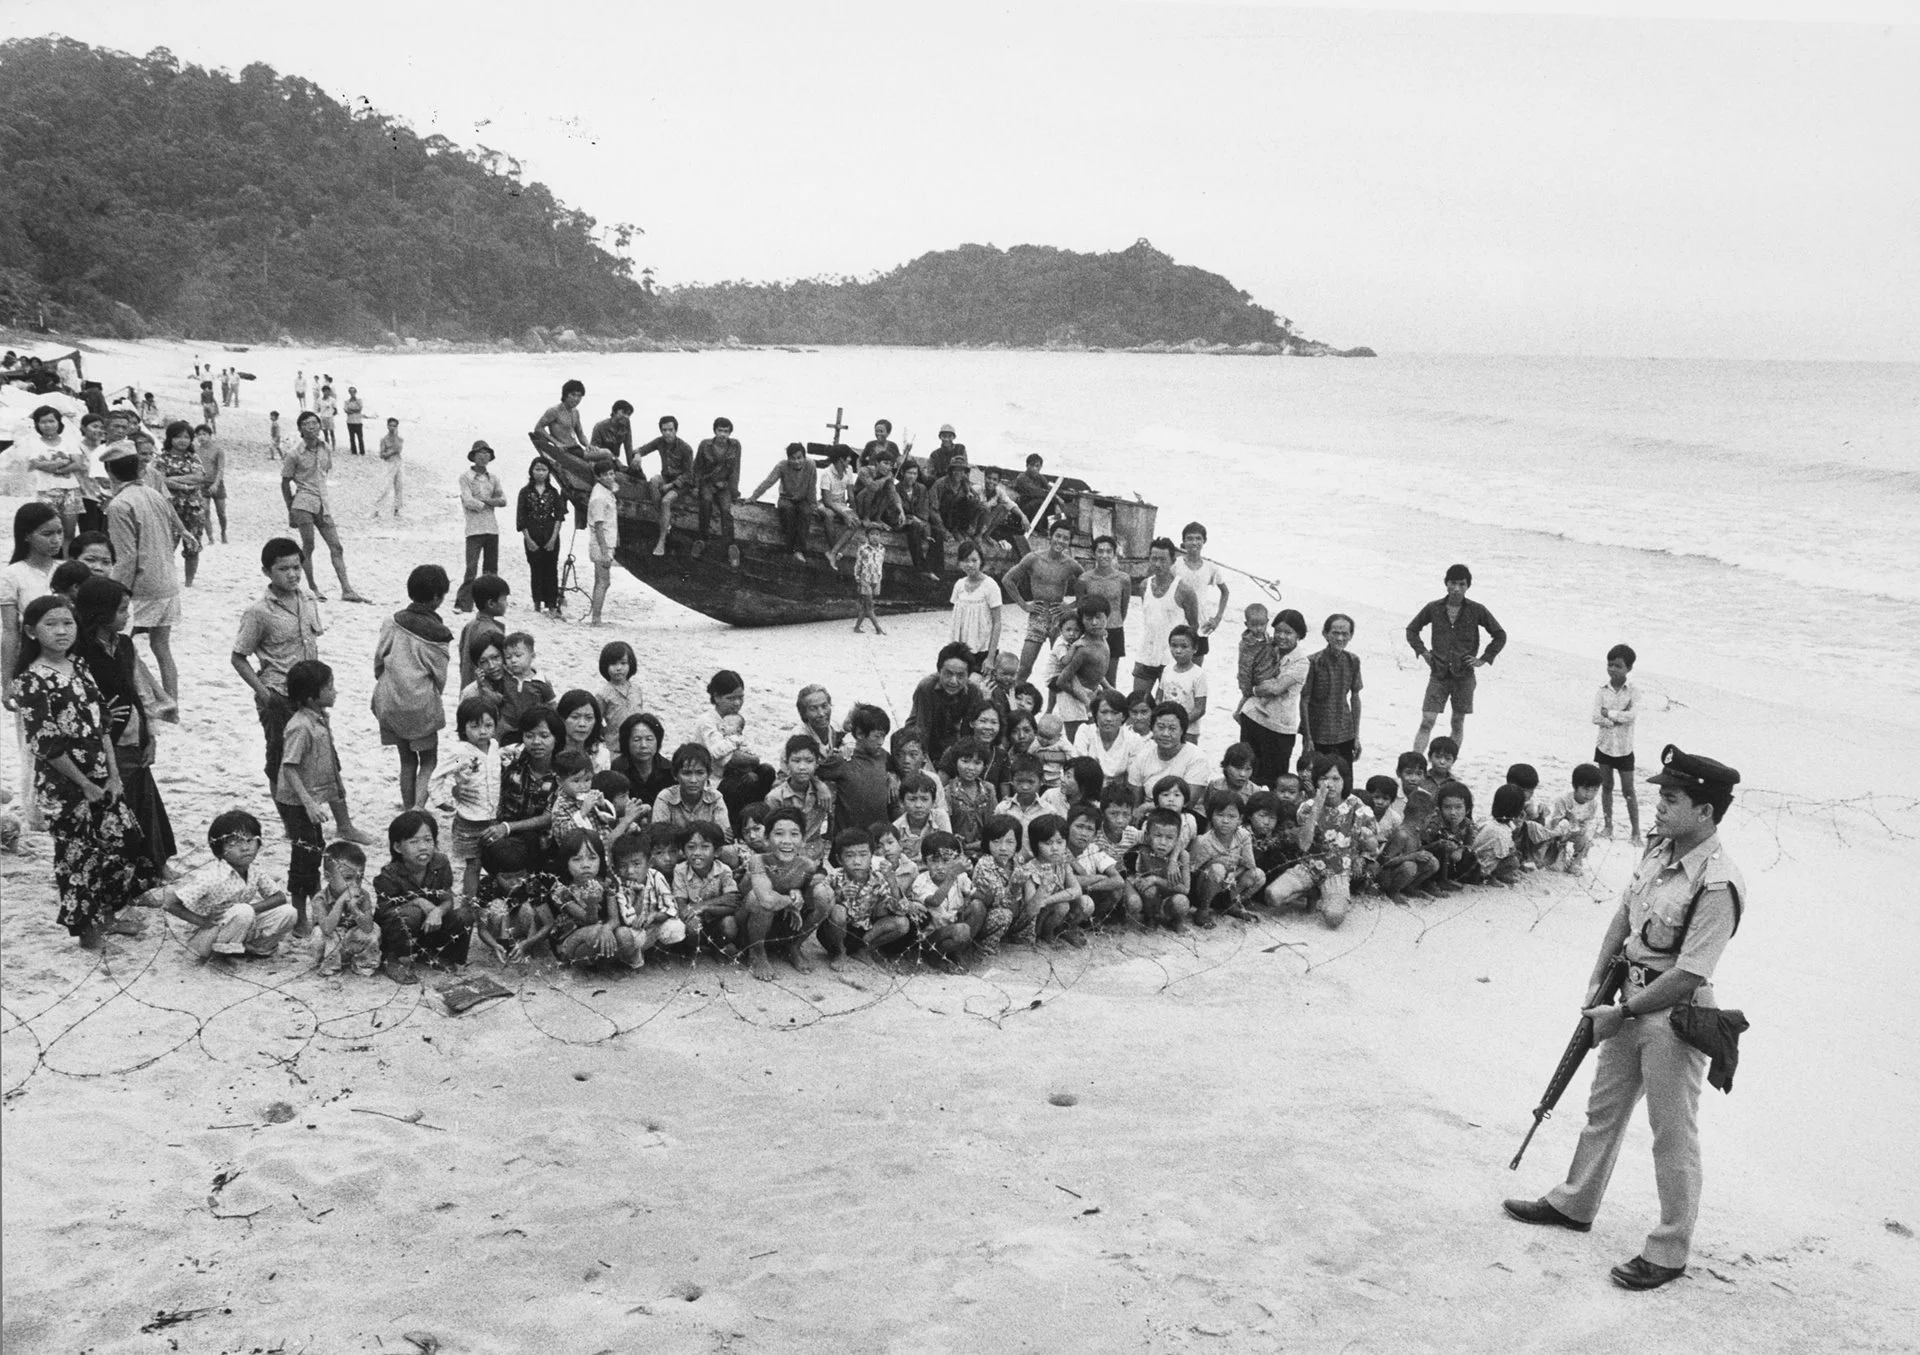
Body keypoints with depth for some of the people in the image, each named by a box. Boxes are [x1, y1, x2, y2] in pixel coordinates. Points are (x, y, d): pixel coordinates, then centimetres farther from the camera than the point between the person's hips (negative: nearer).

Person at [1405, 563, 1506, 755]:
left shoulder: (1477, 611, -3)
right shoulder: (1434, 608, -1)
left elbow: (1500, 636, 7)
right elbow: (1412, 630, 14)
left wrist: (1483, 660, 0)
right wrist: (1423, 652, 3)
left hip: (1464, 676, 0)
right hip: (1439, 674, 0)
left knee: (1458, 724, 7)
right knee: (1426, 722, -8)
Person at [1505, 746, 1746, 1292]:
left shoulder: (1718, 884, -25)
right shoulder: (1658, 849, 0)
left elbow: (1687, 976, -23)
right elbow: (1624, 914, 10)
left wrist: (1621, 1013, -16)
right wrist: (1597, 982, 3)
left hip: (1676, 1015, -9)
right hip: (1632, 1002, 9)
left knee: (1673, 1136, 5)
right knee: (1604, 1109, 23)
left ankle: (1669, 1252, 20)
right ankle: (1573, 1204, 41)